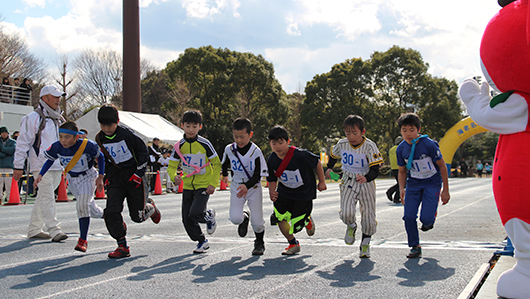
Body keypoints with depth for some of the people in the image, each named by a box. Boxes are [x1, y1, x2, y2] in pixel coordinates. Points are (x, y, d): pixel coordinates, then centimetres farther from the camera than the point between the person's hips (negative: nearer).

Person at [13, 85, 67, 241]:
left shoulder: (58, 119, 18)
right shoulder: (33, 118, -5)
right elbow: (23, 142, -6)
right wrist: (18, 166, -8)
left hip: (56, 166, 7)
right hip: (41, 166, -7)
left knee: (43, 198, 11)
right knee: (47, 198, -12)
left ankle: (34, 230, 18)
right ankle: (54, 230, -14)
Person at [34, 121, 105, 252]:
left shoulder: (88, 146, -27)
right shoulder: (57, 147, -17)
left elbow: (100, 157, -9)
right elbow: (50, 160, 3)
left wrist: (100, 177, -11)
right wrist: (40, 175, -9)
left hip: (88, 177, -4)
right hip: (72, 179, 5)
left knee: (82, 204, -23)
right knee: (91, 209, 11)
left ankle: (82, 240, -15)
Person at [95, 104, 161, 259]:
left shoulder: (126, 134, -14)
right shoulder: (100, 139, 1)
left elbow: (143, 151, -6)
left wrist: (139, 173, -11)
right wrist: (107, 175, 14)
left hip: (134, 176, -4)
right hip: (115, 179, 4)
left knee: (137, 216, -1)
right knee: (111, 212, -14)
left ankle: (150, 207, 35)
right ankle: (122, 246, -4)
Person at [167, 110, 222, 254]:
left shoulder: (204, 144, -10)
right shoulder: (179, 146, -1)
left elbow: (217, 164, -3)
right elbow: (172, 166, 3)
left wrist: (213, 183, -10)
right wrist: (174, 177, -19)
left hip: (203, 185, -4)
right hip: (188, 186, 4)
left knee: (195, 213, -22)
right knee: (187, 219, 3)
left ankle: (210, 216, 13)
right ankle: (201, 241, 25)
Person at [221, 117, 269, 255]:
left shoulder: (256, 151, -18)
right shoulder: (229, 149, -7)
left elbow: (257, 175, -17)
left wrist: (247, 186, -35)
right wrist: (225, 175, 33)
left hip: (253, 187, -2)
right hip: (236, 186, 2)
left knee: (257, 221, -5)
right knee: (235, 218, -16)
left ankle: (259, 243, 26)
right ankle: (244, 217, 23)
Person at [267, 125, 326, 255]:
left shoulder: (300, 155, -28)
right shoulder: (271, 160, -13)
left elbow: (317, 162, -11)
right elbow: (272, 179, 1)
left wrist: (322, 181, -2)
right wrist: (272, 192, -19)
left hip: (304, 193, -4)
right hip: (284, 192, 5)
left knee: (296, 224, -5)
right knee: (279, 217, -5)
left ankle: (307, 220, 34)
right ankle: (293, 244, 19)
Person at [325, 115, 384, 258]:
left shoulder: (369, 146, -18)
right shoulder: (342, 144, -6)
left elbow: (375, 170, -24)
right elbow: (333, 155, 19)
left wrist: (366, 178, -44)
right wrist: (329, 168, 30)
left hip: (366, 183, -1)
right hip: (348, 182, 1)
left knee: (368, 217, 1)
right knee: (346, 213, -19)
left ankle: (365, 244, 25)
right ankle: (351, 226, 18)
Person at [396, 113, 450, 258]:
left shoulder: (429, 144, -19)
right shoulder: (401, 149, -5)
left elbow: (442, 166, -9)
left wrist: (445, 190, -7)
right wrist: (402, 189, -6)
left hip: (432, 183, -4)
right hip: (413, 184, 4)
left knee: (425, 218, -16)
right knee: (409, 216, -8)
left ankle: (430, 220, 23)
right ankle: (415, 247, 11)